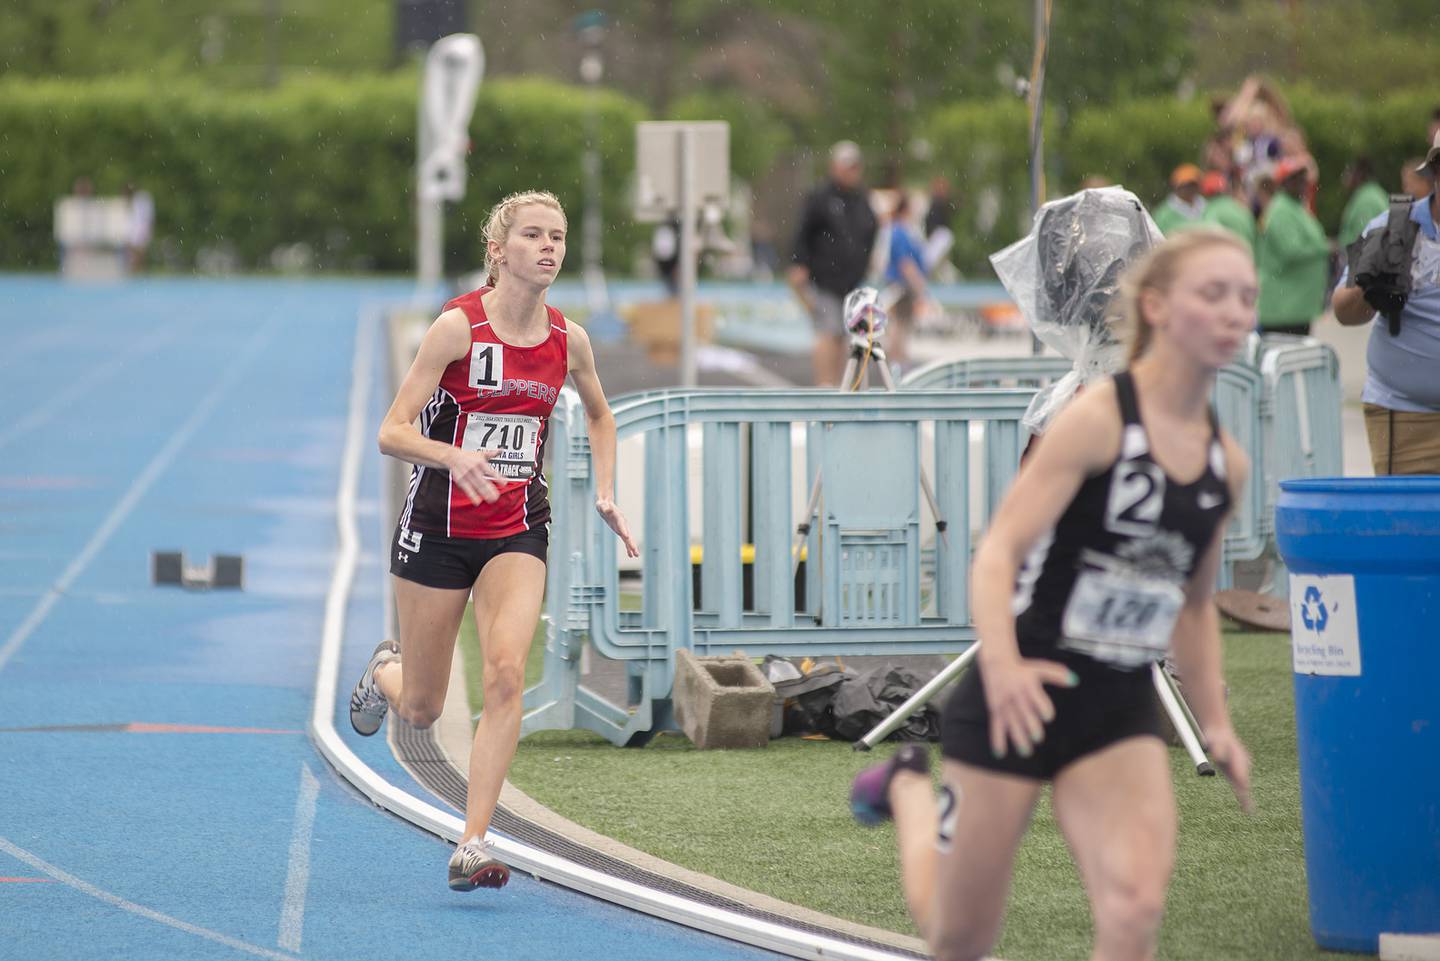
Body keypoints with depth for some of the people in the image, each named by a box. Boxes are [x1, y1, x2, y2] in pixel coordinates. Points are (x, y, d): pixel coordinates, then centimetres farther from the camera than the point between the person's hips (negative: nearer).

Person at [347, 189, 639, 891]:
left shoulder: (568, 339, 0)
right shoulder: (459, 326, -14)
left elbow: (599, 416, 23)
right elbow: (391, 433, -17)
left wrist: (604, 495, 11)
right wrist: (455, 457, -35)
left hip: (517, 531, 3)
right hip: (438, 528, -2)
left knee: (506, 673, -21)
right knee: (421, 711, 9)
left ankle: (472, 847, -18)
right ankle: (385, 668, 48)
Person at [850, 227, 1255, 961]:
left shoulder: (1225, 462, 5)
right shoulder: (1098, 419, -14)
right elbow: (998, 552, -21)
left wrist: (1215, 723, 15)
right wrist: (1002, 665, -37)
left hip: (1121, 712, 5)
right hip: (1021, 699, -5)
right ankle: (909, 788, 41)